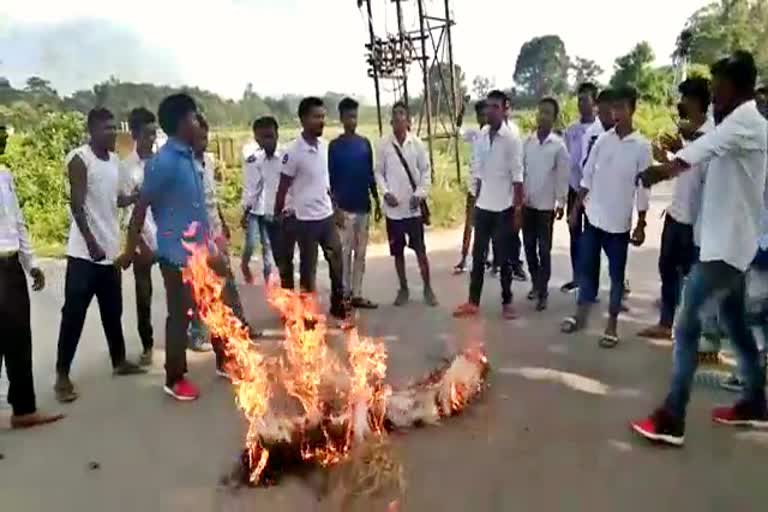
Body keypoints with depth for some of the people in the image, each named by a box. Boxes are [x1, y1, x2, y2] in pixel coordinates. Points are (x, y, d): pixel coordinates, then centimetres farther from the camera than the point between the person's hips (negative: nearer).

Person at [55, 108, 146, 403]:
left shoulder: (115, 160, 11)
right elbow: (77, 205, -17)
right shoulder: (79, 159, -12)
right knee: (74, 313, -2)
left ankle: (119, 361, 29)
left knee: (113, 310, 16)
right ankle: (62, 375, 6)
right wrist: (91, 242, -23)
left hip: (111, 249, 7)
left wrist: (137, 196, 1)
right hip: (84, 251, -7)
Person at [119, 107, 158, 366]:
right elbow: (128, 208, -4)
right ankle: (147, 346, 19)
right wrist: (140, 242, -10)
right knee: (144, 296, 6)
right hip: (143, 239, -1)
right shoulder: (126, 167, -1)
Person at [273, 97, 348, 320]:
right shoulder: (294, 151, -16)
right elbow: (283, 187, -10)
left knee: (337, 260, 13)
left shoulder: (324, 145, 4)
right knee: (308, 267, 5)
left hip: (327, 215, 7)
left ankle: (338, 304, 28)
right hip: (306, 219, -6)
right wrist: (277, 216, -5)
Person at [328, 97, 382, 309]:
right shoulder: (335, 146, -4)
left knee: (360, 253, 8)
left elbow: (370, 174, 12)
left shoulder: (365, 143, 9)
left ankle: (357, 294, 16)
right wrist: (335, 207, -13)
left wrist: (377, 201, 10)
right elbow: (330, 179, -6)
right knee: (345, 252, 0)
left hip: (363, 206, 5)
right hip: (345, 207, -5)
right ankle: (345, 294, 10)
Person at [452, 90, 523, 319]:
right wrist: (474, 202, 11)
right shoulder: (482, 136, 6)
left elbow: (517, 177, -11)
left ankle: (507, 302, 19)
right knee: (478, 255, 10)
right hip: (482, 206, 5)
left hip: (504, 208, -5)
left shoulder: (512, 138, -10)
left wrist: (518, 209, -13)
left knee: (504, 258, 6)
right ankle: (473, 302, 18)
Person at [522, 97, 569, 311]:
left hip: (546, 205, -3)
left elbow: (563, 176, -4)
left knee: (544, 249, 1)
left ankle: (543, 291, 8)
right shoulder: (528, 142, 3)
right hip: (527, 203, 3)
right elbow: (521, 170, 5)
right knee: (529, 246, 10)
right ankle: (536, 283, 25)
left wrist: (561, 203, -6)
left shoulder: (559, 145, -5)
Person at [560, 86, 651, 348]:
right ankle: (581, 314, 25)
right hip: (593, 216, 3)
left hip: (619, 221, -3)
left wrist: (641, 225, -6)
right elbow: (587, 176, 7)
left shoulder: (641, 146, -7)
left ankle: (612, 324, 17)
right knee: (587, 267, 11)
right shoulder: (602, 139, 2)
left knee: (616, 273, 7)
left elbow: (643, 188, -6)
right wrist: (577, 208, 6)